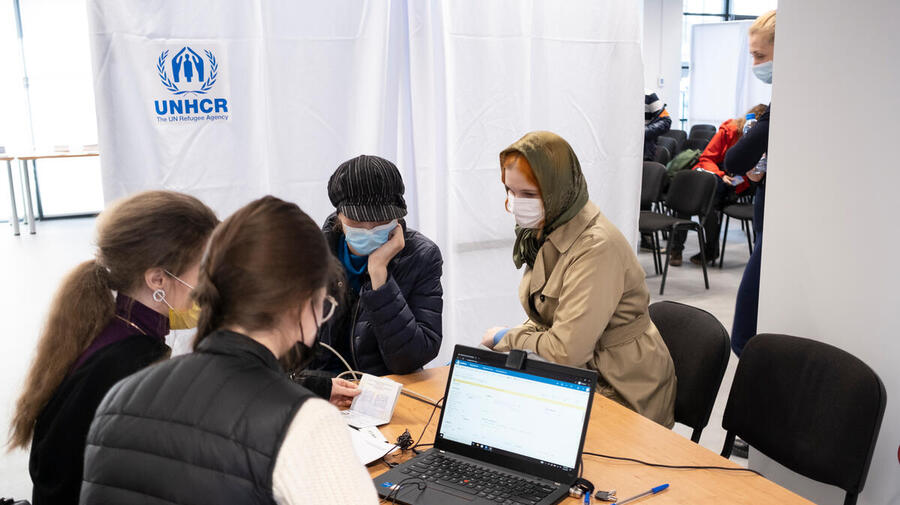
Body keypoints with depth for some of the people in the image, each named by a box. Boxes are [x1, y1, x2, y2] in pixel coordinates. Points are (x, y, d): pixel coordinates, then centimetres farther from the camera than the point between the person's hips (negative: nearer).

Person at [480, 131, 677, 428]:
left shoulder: (597, 248, -26)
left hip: (621, 393, -8)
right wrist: (509, 339, -9)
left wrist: (505, 338, -12)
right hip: (577, 376, 8)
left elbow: (566, 352, -29)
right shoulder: (544, 231, 2)